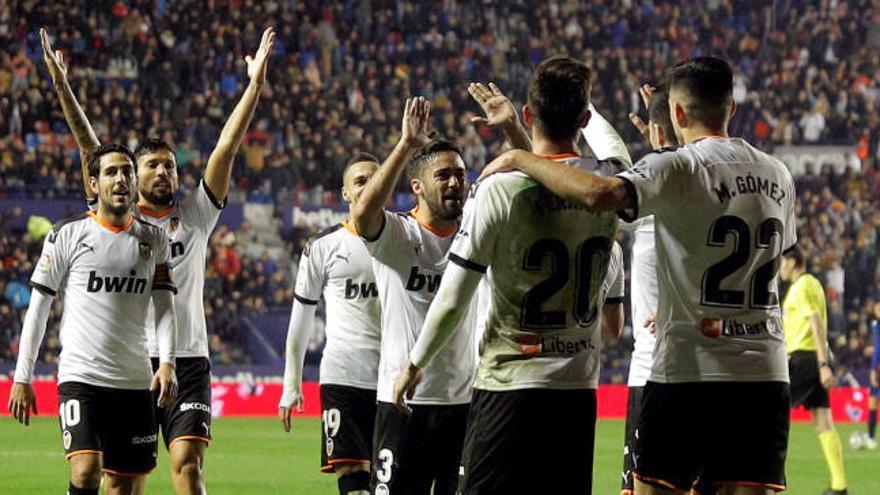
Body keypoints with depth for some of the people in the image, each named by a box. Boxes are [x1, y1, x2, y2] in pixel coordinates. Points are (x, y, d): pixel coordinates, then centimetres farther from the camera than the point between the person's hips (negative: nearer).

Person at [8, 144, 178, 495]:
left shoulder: (154, 240, 11)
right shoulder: (67, 235, 1)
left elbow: (164, 307, 8)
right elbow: (38, 308, 4)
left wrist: (167, 363, -9)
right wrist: (22, 378, 1)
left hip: (135, 382, 4)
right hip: (80, 376, -4)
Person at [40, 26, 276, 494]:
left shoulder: (196, 215, 10)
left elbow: (226, 148, 3)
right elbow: (89, 148, 1)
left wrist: (255, 84, -4)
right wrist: (61, 86, -6)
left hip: (188, 360, 0)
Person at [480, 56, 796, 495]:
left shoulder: (677, 170, -9)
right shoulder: (777, 175, 12)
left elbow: (599, 194, -26)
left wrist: (520, 159, -12)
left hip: (687, 372, -5)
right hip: (765, 374, 5)